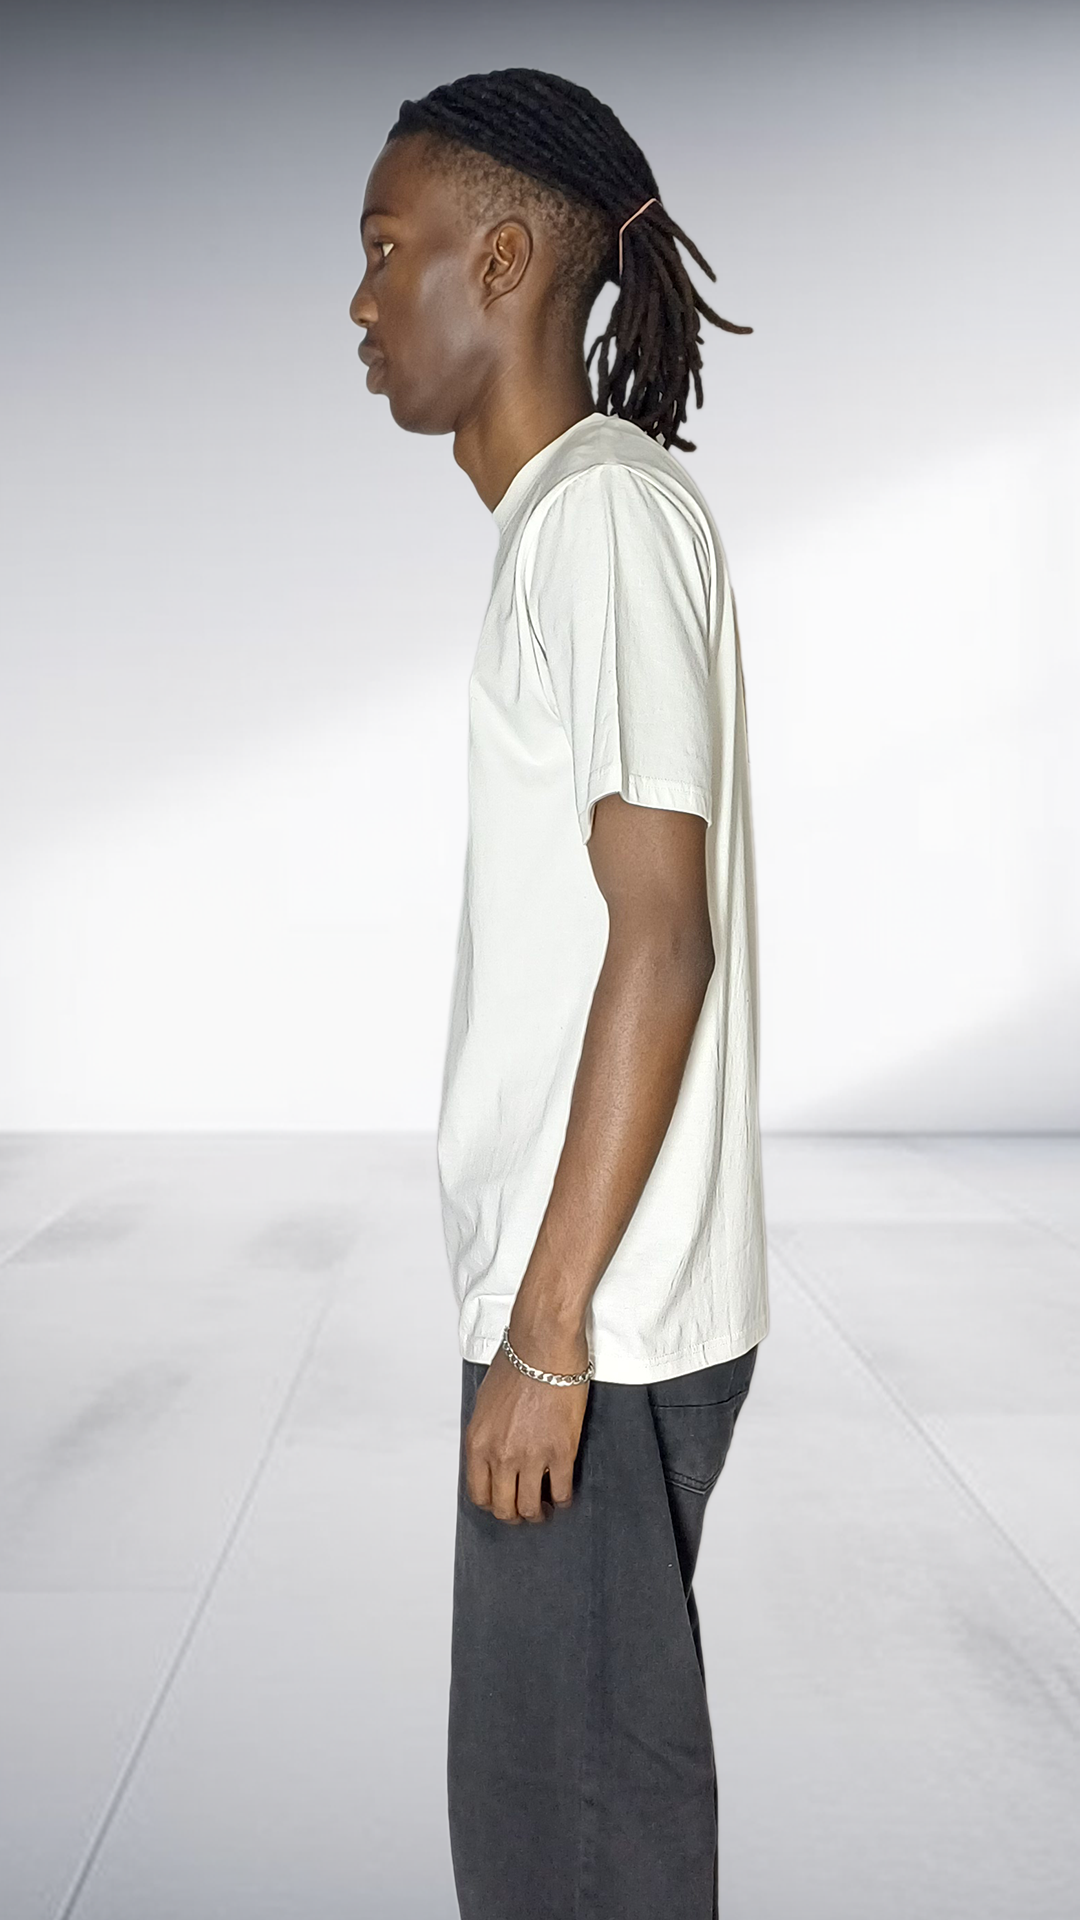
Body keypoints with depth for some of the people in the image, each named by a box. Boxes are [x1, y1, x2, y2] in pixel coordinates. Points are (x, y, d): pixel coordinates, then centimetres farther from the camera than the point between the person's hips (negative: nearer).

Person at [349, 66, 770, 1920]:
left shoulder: (607, 506, -14)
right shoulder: (565, 515, 15)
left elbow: (663, 933, -21)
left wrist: (548, 1324, -19)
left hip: (602, 1312, -9)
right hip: (580, 1291, 9)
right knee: (590, 1763, 21)